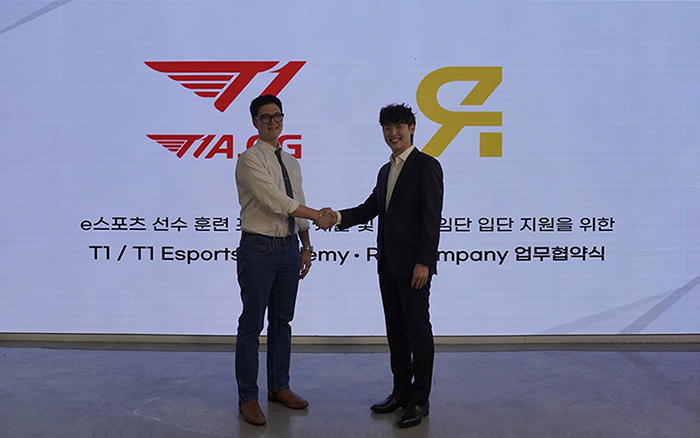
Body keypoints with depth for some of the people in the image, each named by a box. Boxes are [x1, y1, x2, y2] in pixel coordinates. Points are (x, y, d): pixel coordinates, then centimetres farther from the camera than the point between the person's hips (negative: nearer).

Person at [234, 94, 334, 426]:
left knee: (282, 321, 15)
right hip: (259, 249, -7)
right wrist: (317, 216, -14)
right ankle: (248, 398, 12)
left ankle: (279, 387, 29)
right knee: (251, 325, 1)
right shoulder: (251, 159, -10)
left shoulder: (291, 162, 14)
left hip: (289, 247, 7)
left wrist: (306, 246, 13)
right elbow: (276, 201, -19)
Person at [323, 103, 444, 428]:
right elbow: (370, 208, 15)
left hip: (413, 264, -8)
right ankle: (401, 391, 26)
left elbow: (431, 218, -14)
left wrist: (424, 262, -19)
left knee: (418, 329, 0)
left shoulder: (426, 166, -9)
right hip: (388, 264, 8)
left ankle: (420, 400, 10)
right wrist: (339, 217, -3)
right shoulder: (386, 170, 17)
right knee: (395, 329, 14)